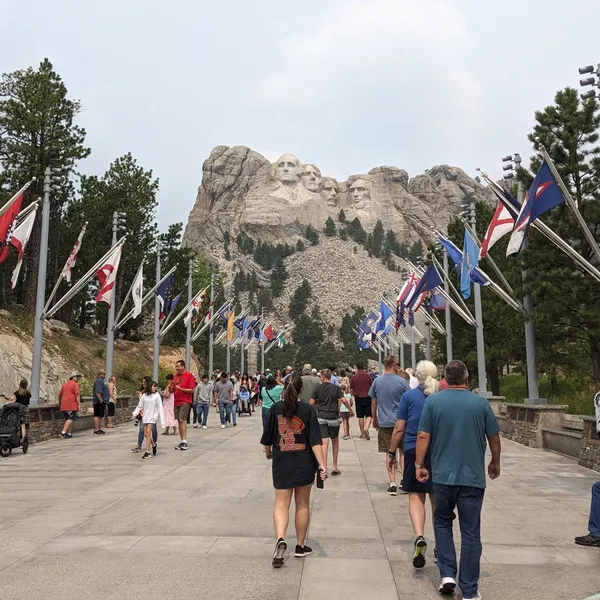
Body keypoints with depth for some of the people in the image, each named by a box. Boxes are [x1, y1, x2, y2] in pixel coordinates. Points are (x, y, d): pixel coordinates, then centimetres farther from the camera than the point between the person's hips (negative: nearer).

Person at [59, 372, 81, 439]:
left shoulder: (65, 384, 20)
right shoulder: (75, 384, -3)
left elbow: (60, 394, 25)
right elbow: (77, 395, -12)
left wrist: (61, 402, 39)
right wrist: (78, 404, -12)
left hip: (63, 405, 8)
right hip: (71, 405, -8)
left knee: (67, 419, 13)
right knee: (70, 419, -8)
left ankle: (69, 433, 10)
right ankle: (63, 432, -19)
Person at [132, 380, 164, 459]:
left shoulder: (157, 395, -2)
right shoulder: (144, 395, 5)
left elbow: (160, 408, -2)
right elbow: (140, 406, 10)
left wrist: (162, 419, -5)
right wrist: (135, 413, -4)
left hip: (153, 416, -4)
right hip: (145, 416, 4)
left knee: (148, 433, -14)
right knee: (146, 434, 5)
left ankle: (147, 452, -10)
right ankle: (154, 445, 32)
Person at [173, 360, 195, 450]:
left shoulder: (189, 375, -6)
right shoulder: (176, 376, 12)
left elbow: (192, 390, -10)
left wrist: (180, 389, -17)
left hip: (185, 401, -6)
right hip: (176, 401, 6)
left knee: (182, 420, -13)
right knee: (179, 421, 7)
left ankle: (184, 441, -10)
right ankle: (182, 441, 12)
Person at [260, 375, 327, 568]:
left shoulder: (275, 409, -3)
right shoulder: (308, 410, -7)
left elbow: (267, 438, 4)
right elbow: (315, 441, -12)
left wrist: (268, 452, 23)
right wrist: (322, 465, -11)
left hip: (282, 463, 0)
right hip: (304, 463, 0)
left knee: (281, 504, 4)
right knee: (302, 504, 13)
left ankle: (280, 540, -19)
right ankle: (300, 546, 23)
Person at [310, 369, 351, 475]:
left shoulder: (318, 388, -1)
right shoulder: (336, 388, -1)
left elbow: (311, 403, -1)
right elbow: (344, 400, -10)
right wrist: (350, 410, 6)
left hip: (321, 417, -1)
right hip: (334, 417, 1)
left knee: (324, 442, -3)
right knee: (335, 441, 16)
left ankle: (324, 468, -12)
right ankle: (335, 467, 18)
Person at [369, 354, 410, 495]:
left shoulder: (377, 382, 0)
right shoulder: (402, 381, -7)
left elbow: (373, 403, 7)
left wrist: (375, 420, 19)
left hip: (384, 423, 2)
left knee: (389, 454, 8)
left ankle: (392, 484, 8)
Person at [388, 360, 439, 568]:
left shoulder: (408, 396, -4)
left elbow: (399, 429, -4)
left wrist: (391, 452, 7)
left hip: (414, 450, -2)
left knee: (415, 497, 3)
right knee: (437, 499, 14)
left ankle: (419, 537, -18)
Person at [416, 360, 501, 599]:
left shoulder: (433, 401, -5)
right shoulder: (481, 403, -4)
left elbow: (423, 436, -7)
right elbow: (494, 438, 4)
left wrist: (419, 465, 3)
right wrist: (495, 463, 20)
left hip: (443, 475, 0)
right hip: (473, 476, 0)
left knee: (442, 522, 21)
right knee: (471, 533, 7)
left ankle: (447, 574, 12)